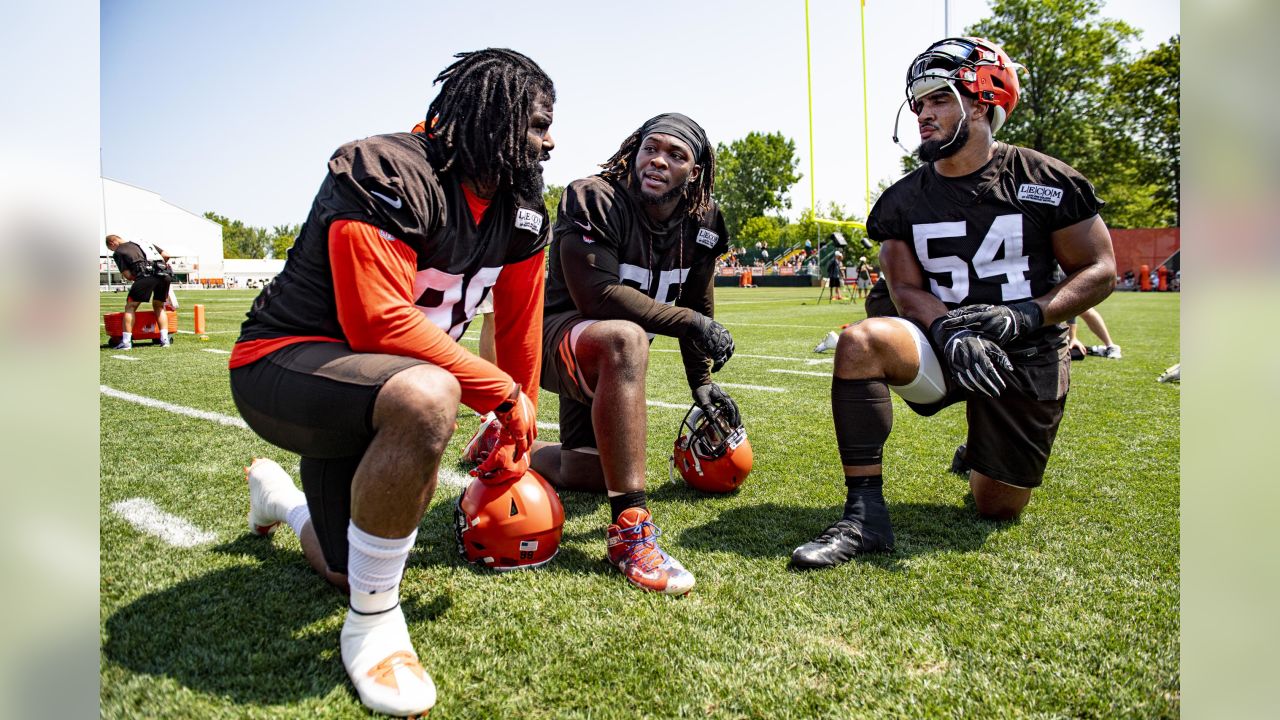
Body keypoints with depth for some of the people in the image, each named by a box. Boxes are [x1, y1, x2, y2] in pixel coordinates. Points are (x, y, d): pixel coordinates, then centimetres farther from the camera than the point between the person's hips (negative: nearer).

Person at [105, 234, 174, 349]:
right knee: (159, 306, 22)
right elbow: (166, 256, 23)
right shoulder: (144, 243, 32)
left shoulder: (118, 252, 17)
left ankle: (126, 341, 4)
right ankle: (165, 339, 11)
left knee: (130, 307, 9)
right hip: (165, 274, 5)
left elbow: (128, 275, 9)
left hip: (146, 275, -5)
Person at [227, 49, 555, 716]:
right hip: (281, 362, -8)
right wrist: (504, 394, -25)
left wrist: (517, 439, 10)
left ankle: (280, 495, 50)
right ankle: (372, 623, -19)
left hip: (364, 388, 8)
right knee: (426, 397, -41)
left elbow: (519, 332, 7)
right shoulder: (387, 176, -25)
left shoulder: (520, 214, 0)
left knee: (354, 571, 16)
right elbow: (380, 325, -32)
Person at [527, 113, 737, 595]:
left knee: (595, 474, 14)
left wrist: (702, 382, 4)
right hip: (558, 335, -7)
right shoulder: (594, 200, -21)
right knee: (625, 339, -42)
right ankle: (630, 532, -41)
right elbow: (597, 297, -30)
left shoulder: (702, 223, -1)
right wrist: (690, 322, -30)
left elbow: (698, 306, 9)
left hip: (606, 356, 8)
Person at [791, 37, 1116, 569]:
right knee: (860, 341, -32)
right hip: (946, 347, 1)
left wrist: (1026, 315, -20)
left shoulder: (1047, 181, -6)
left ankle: (996, 453, 43)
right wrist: (949, 330, -24)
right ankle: (865, 515, -28)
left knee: (997, 507, 3)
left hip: (1027, 359, -1)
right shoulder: (904, 201, 0)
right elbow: (907, 291, -2)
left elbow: (1100, 271, -3)